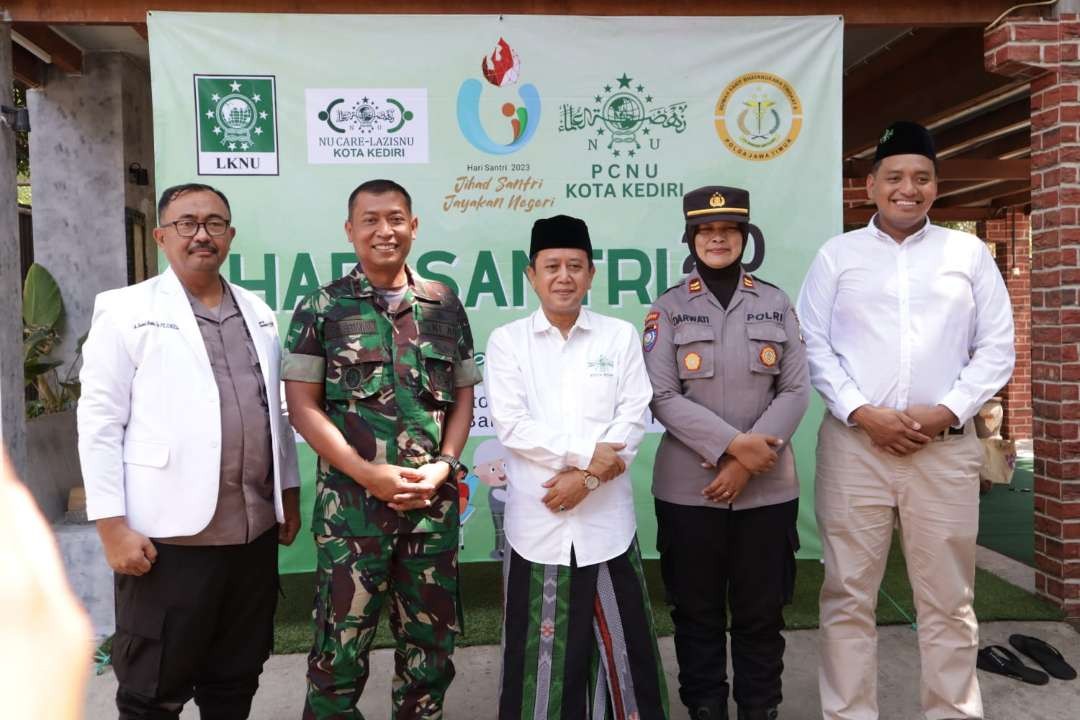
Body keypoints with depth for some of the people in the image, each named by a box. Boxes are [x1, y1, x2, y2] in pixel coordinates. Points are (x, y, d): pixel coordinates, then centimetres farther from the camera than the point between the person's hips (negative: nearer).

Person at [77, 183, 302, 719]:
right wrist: (112, 525, -12)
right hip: (169, 535, -4)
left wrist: (289, 494, 13)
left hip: (255, 530, 5)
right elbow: (100, 423, -7)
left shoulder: (258, 312, 11)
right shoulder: (125, 311, -3)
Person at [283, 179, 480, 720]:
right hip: (351, 503, -2)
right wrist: (372, 474, -12)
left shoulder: (445, 305, 8)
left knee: (431, 643, 14)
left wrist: (444, 465, -5)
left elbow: (463, 395, 11)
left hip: (433, 503, 3)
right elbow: (302, 405, -3)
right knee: (342, 646, 6)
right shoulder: (321, 308, 0)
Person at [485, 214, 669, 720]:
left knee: (624, 642, 9)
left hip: (606, 519, 1)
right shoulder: (507, 341, 2)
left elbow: (633, 419, 0)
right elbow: (512, 427, -7)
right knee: (539, 649, 8)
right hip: (537, 520, -1)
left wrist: (586, 476, -12)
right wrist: (589, 452, -13)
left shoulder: (620, 336, 6)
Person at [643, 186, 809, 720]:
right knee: (697, 610, 9)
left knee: (762, 610, 11)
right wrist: (732, 444, -16)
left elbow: (796, 389, 1)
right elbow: (661, 396, -7)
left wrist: (747, 463, -10)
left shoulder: (776, 303, 6)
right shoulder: (669, 308, 1)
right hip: (688, 487, -1)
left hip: (767, 487, 1)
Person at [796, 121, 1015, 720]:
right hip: (853, 444, -1)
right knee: (848, 596, 5)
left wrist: (946, 411, -8)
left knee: (947, 600, 9)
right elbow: (813, 345, 1)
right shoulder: (838, 254, 7)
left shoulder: (968, 253, 10)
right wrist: (863, 412, -10)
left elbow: (996, 348, 6)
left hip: (946, 447, 1)